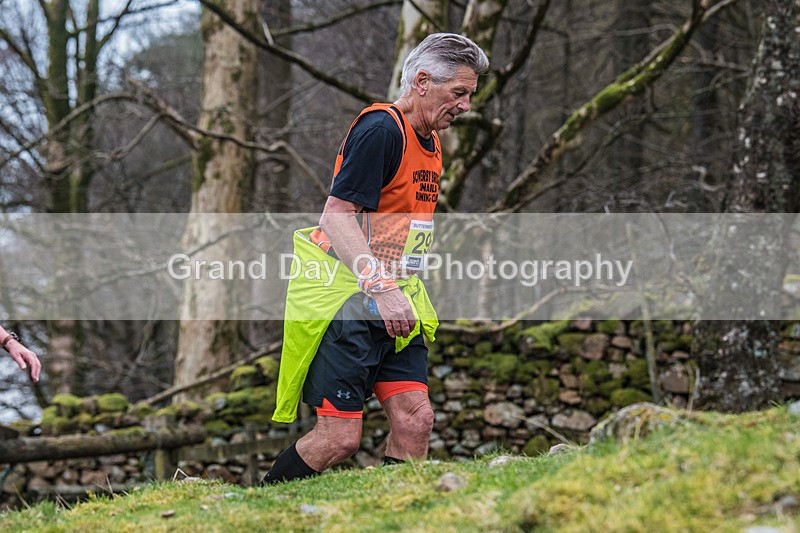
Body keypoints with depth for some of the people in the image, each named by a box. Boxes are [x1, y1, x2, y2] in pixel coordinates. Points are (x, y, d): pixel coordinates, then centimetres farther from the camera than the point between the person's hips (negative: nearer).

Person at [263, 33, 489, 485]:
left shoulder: (431, 142, 15)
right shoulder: (381, 130, -15)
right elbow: (337, 216, -21)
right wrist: (380, 287, -28)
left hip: (394, 303, 9)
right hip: (348, 301, -9)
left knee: (415, 419, -5)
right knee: (341, 437, -9)